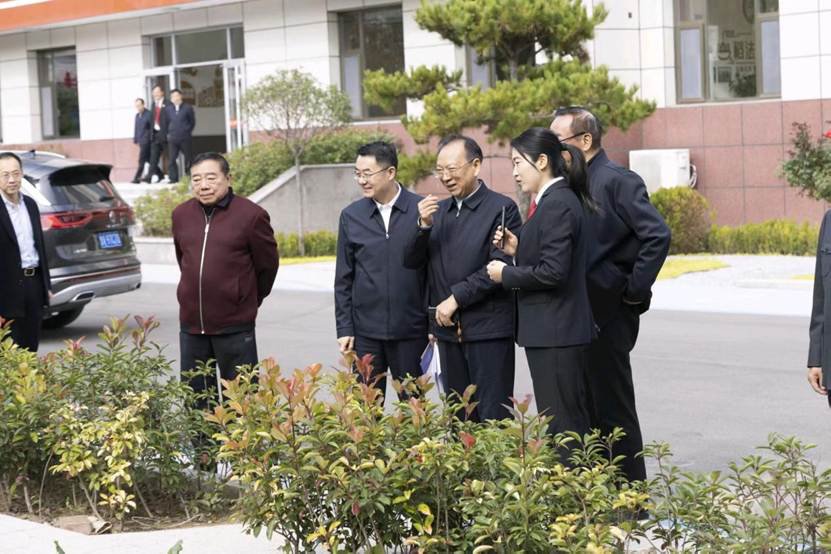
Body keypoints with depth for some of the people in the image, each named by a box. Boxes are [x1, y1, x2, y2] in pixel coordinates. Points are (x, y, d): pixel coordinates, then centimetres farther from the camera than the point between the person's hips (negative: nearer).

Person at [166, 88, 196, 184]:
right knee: (172, 159, -3)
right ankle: (173, 178, 0)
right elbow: (167, 122, 15)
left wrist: (187, 131, 3)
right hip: (173, 138, 2)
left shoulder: (188, 108, 0)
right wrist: (168, 133, 7)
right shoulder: (169, 109, 7)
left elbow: (192, 122, 7)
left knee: (188, 158, 2)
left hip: (185, 138, -2)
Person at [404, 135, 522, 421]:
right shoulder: (437, 210, 14)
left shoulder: (502, 208, -6)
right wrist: (424, 226, -6)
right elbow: (411, 261, 11)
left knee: (493, 418, -3)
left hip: (488, 329, -6)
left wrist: (456, 298, -13)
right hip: (448, 329, 6)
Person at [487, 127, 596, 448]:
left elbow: (553, 272, -22)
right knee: (573, 422, 13)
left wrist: (507, 274, -10)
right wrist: (518, 250, 8)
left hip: (555, 333, -10)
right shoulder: (559, 200, 15)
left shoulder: (556, 205, -16)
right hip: (552, 329, 10)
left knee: (562, 424, -6)